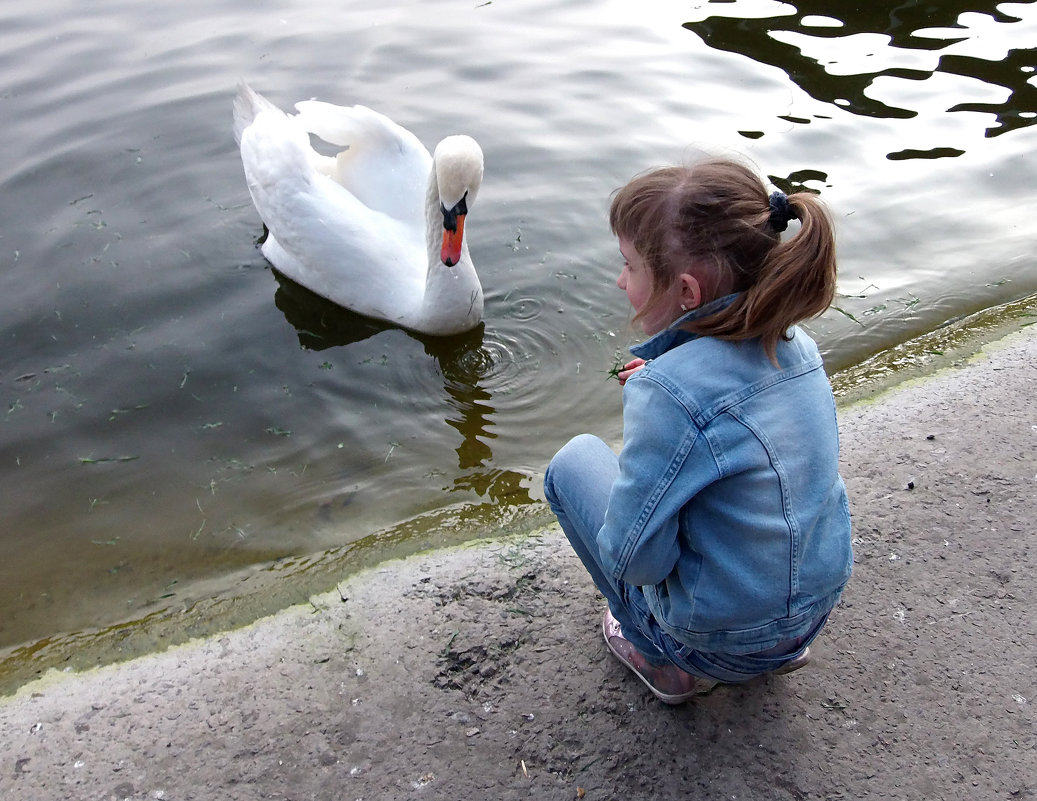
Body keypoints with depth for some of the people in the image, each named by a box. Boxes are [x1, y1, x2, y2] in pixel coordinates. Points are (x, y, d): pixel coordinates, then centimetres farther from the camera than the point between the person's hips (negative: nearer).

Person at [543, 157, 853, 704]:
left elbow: (633, 560, -23)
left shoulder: (668, 392, -31)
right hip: (818, 607, 7)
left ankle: (666, 659, 12)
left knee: (574, 460, 4)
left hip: (722, 647, -6)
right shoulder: (795, 345, -8)